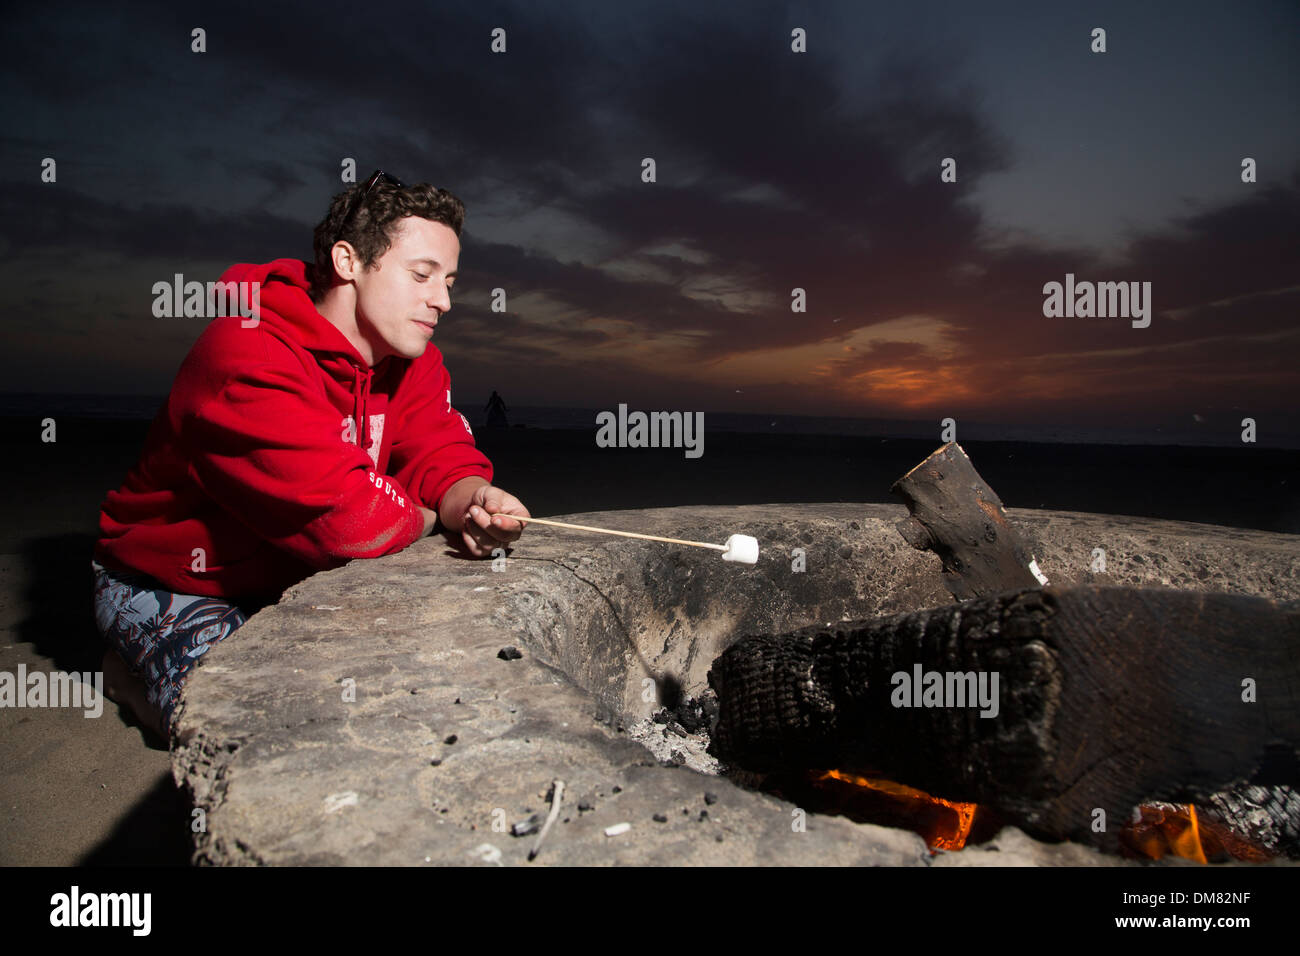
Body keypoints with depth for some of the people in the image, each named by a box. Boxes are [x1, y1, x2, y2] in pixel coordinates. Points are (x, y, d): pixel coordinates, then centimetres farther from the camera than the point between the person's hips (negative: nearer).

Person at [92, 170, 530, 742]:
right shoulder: (248, 356, -31)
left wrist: (474, 501, -35)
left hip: (295, 579, 7)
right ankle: (136, 672, 7)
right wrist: (429, 517, -19)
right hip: (171, 584, -7)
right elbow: (351, 517, -39)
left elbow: (445, 457, -11)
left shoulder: (412, 357, -5)